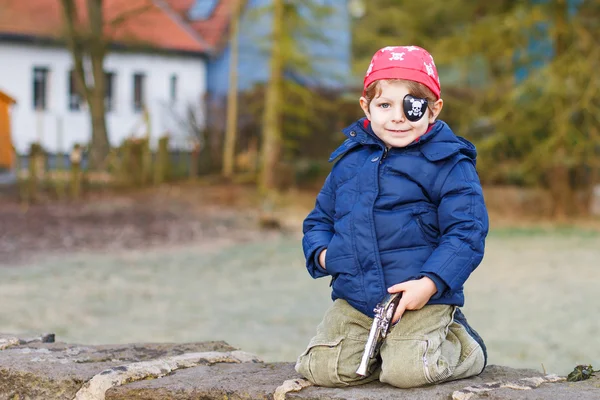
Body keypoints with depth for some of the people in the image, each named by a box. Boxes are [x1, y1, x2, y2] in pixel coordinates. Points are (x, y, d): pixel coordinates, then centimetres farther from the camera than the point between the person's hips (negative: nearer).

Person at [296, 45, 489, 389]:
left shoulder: (448, 164, -3)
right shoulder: (350, 160, 12)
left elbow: (466, 232, -8)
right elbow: (321, 217, 22)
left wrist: (429, 283, -20)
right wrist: (322, 253, 0)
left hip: (421, 298, -4)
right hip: (354, 299, 5)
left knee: (405, 371, -23)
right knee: (323, 369, -10)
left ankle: (465, 347, 10)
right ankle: (381, 347, 20)